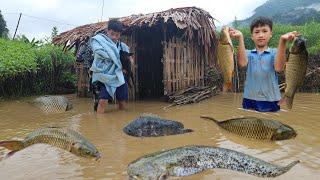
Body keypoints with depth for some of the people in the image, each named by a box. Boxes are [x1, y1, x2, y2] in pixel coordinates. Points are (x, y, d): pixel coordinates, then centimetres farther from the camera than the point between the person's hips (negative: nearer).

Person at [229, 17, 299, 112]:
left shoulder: (274, 52, 1)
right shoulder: (248, 53, 4)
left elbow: (279, 68, -20)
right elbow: (242, 64, -20)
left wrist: (282, 41, -28)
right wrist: (240, 38, -26)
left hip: (271, 100, 0)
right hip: (250, 99, 1)